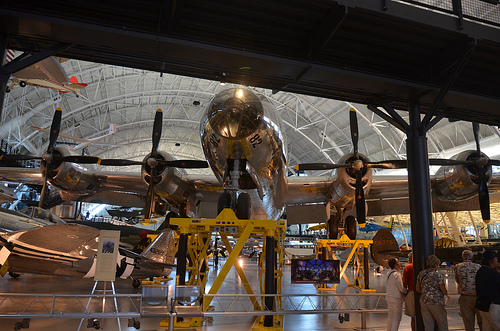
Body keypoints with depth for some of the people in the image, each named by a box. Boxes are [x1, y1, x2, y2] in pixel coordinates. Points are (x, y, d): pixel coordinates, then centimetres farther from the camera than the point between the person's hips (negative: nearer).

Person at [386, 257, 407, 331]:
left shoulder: (389, 273, 8)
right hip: (396, 298, -8)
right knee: (397, 317, 0)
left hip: (389, 297, 8)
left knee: (390, 316, 16)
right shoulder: (397, 274, -18)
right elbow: (401, 288, -16)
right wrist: (407, 291, 1)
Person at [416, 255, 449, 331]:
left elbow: (417, 289, 8)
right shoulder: (438, 276, -14)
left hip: (424, 302, 5)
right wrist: (447, 295, 12)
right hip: (436, 303, -5)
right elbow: (444, 292, -10)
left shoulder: (421, 274, 2)